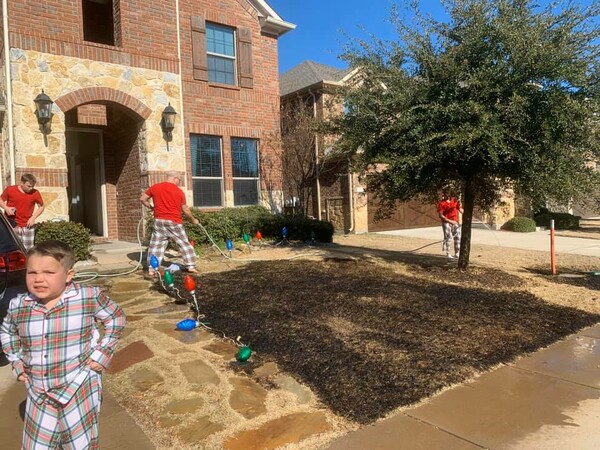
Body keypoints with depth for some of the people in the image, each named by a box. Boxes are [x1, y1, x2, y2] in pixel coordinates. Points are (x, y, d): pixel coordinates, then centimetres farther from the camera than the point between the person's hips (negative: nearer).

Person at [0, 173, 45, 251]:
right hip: (13, 225, -1)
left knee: (28, 250, 4)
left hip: (28, 226, 1)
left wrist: (33, 217, -8)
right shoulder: (10, 190, -5)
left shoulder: (35, 193, -5)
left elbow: (41, 206, 6)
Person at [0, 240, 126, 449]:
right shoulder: (18, 306, -4)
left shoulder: (88, 297, -15)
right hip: (39, 396, 3)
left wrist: (102, 352, -6)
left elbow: (116, 318, 1)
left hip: (80, 392, -3)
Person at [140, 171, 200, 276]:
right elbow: (185, 210, 4)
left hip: (159, 221, 2)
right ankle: (191, 266, 8)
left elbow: (142, 199, 8)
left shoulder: (154, 187, 3)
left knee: (155, 245, 8)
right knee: (185, 243, 9)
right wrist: (193, 219, 19)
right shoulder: (179, 191, -2)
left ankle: (151, 269, 5)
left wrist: (151, 207, 22)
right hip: (174, 222, -2)